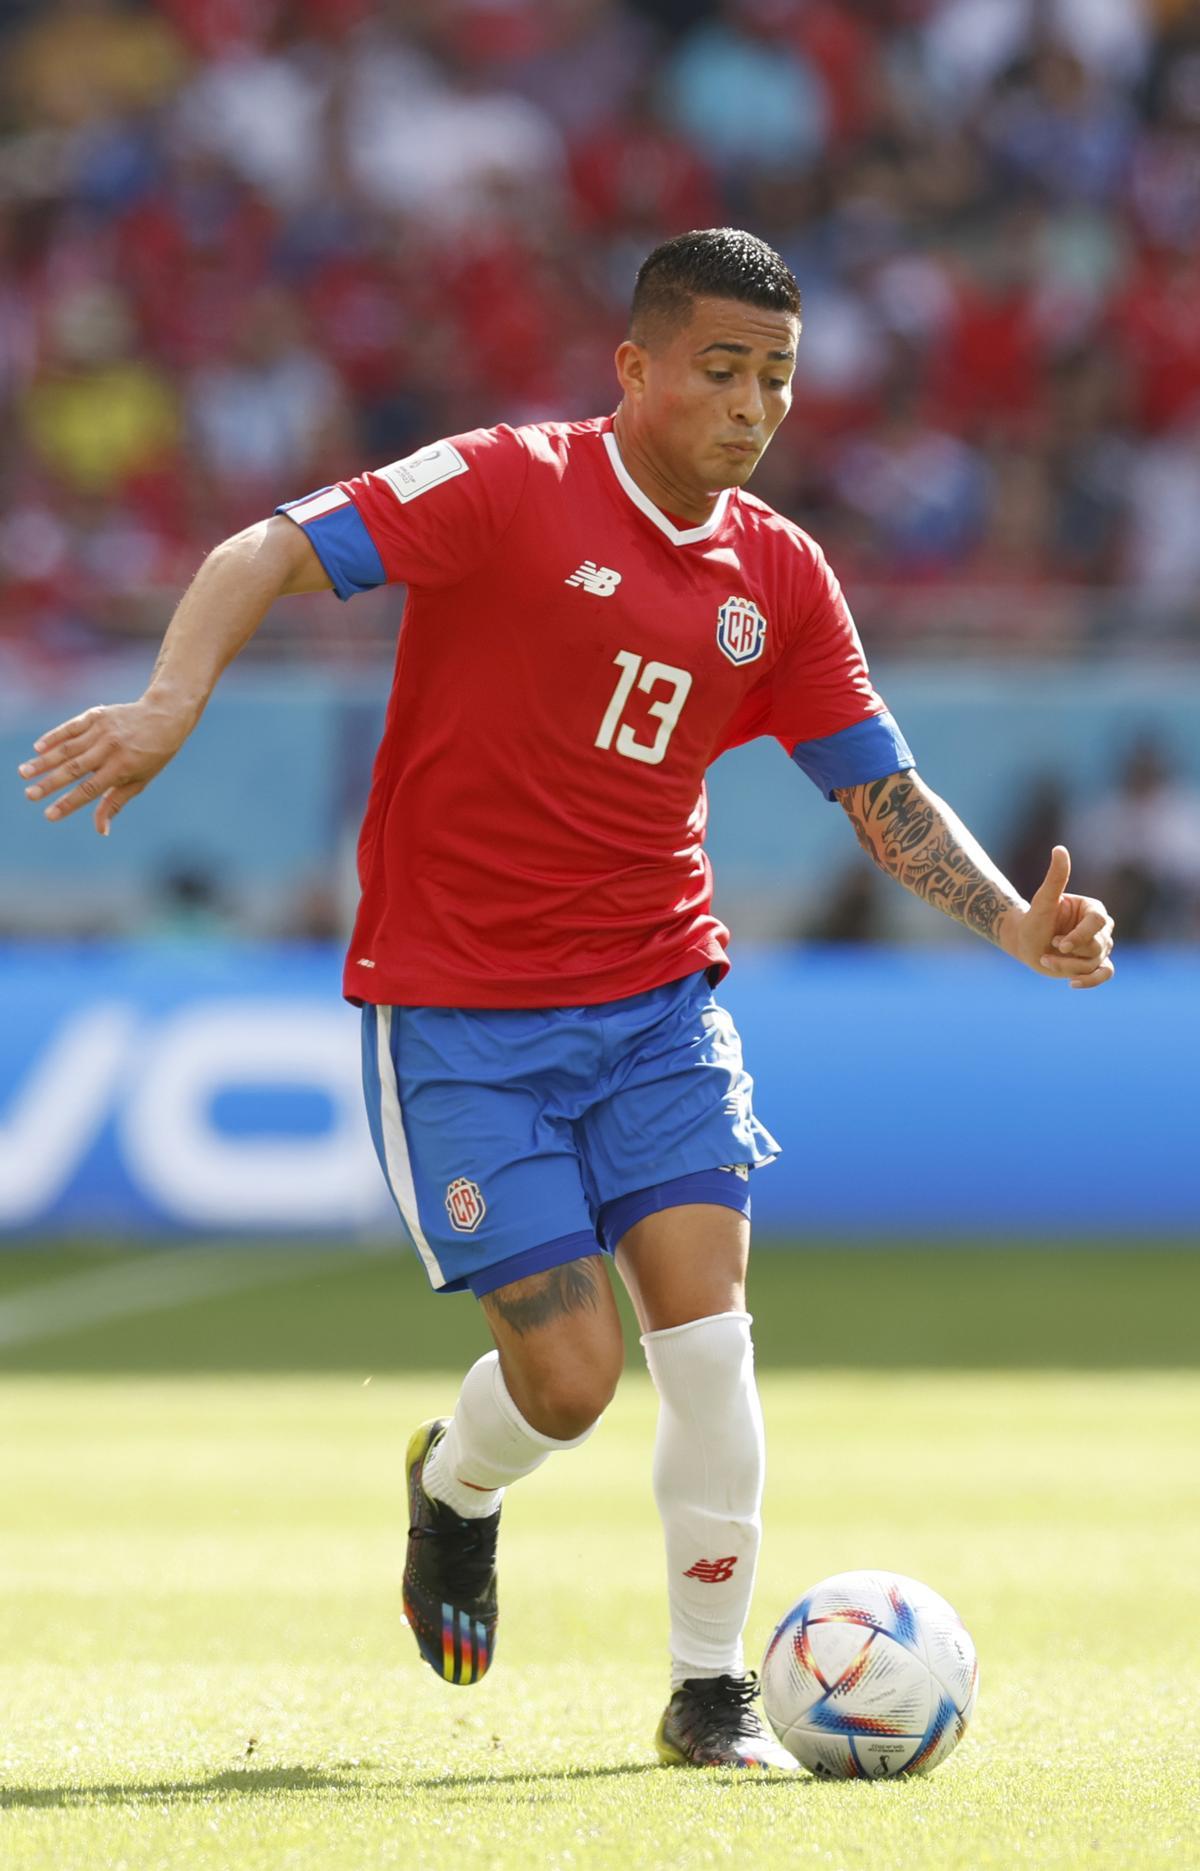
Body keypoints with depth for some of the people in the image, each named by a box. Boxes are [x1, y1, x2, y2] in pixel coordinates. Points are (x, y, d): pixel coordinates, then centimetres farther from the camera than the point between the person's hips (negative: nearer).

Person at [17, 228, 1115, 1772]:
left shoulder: (779, 577, 5)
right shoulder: (508, 488, -11)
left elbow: (887, 796, 11)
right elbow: (272, 554, -18)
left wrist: (1014, 922, -5)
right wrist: (170, 703, -35)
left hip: (656, 991, 4)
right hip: (458, 1010, -4)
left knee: (705, 1327, -11)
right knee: (569, 1377, -9)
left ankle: (712, 1689, 5)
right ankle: (456, 1485, 29)